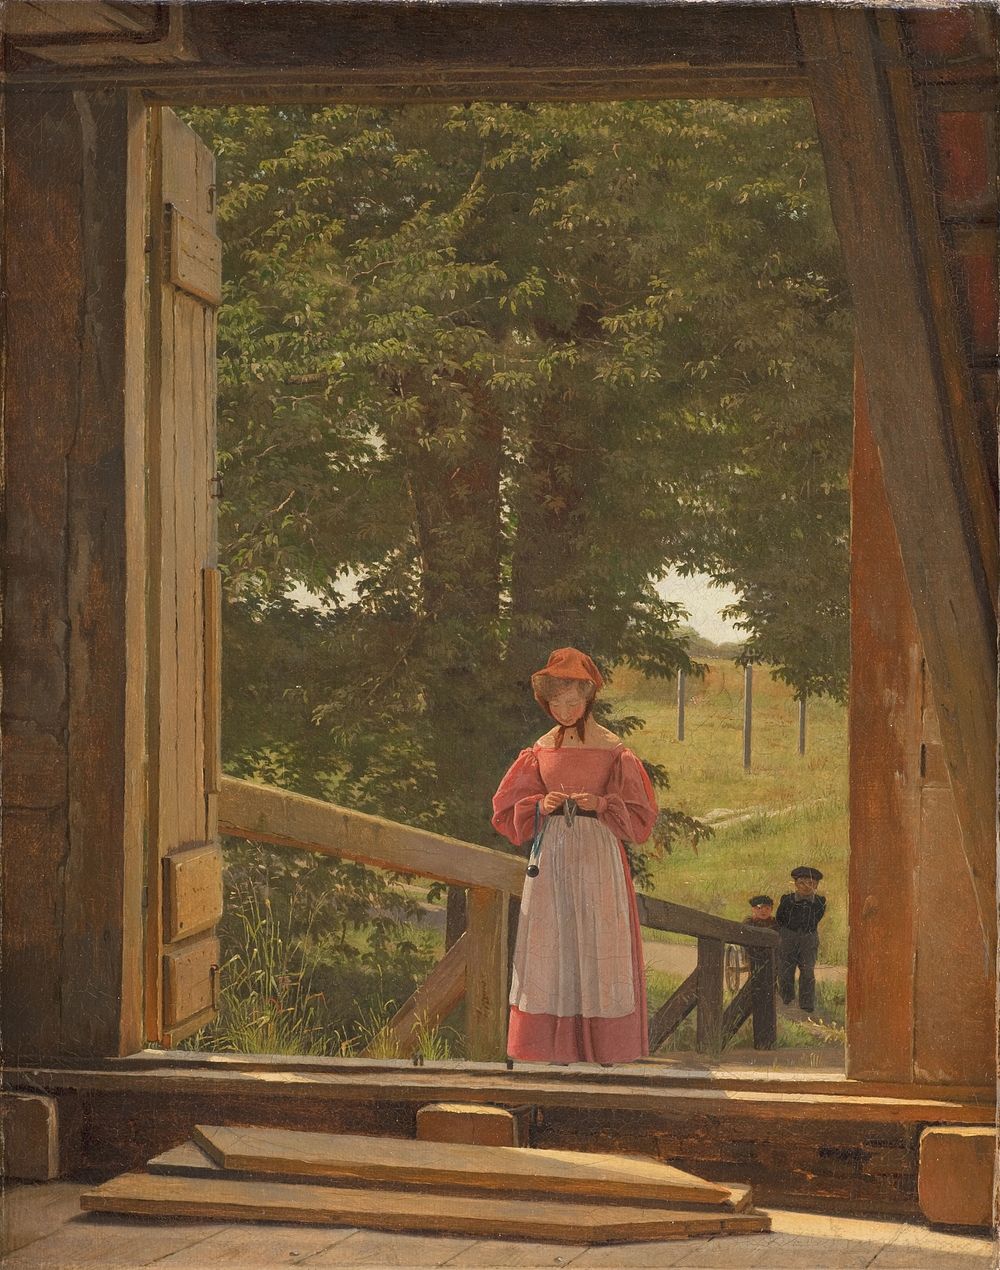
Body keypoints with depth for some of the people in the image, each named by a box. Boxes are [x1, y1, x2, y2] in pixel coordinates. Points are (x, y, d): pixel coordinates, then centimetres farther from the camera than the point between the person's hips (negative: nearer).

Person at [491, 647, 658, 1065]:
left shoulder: (612, 749, -1)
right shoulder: (542, 749, 9)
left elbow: (638, 812, 0)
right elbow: (509, 808, 11)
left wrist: (601, 805, -16)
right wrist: (540, 807, -8)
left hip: (598, 854, -3)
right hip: (552, 854, 3)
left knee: (599, 943, -3)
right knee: (552, 944, 0)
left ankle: (605, 1047, 1)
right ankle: (558, 1046, 3)